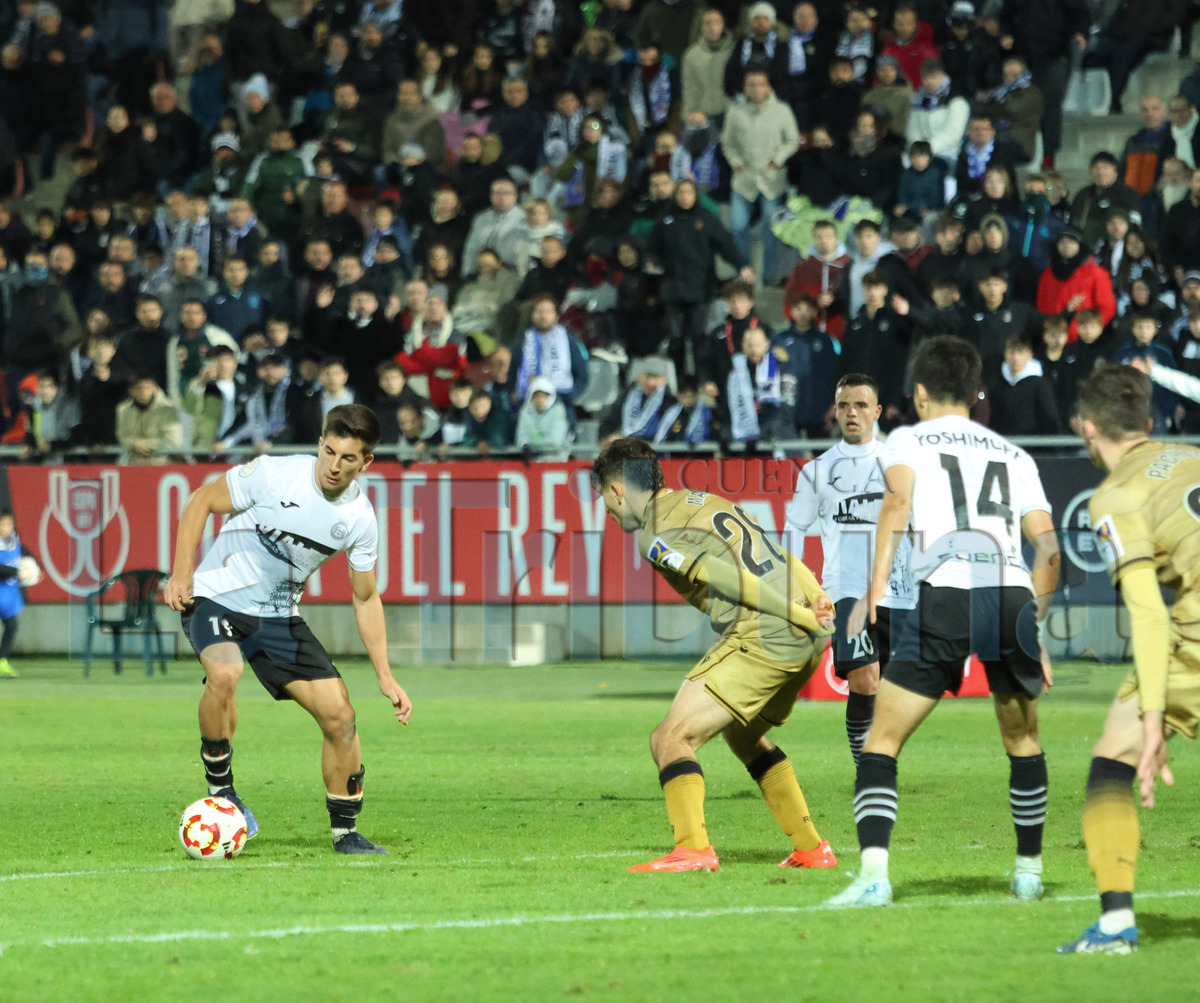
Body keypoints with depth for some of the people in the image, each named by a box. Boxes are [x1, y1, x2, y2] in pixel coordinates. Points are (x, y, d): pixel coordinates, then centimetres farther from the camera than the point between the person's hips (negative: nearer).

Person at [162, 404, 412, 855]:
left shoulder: (360, 519, -6)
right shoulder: (274, 474, -19)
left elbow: (366, 599, 6)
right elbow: (200, 501, -6)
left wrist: (385, 676, 2)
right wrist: (181, 575, -14)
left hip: (279, 616, 4)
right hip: (218, 598, -4)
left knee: (339, 714, -4)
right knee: (224, 674, -35)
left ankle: (345, 831, 13)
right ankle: (220, 788, -13)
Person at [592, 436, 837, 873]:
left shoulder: (654, 536, -5)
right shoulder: (704, 500, 22)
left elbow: (728, 576, -14)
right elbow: (780, 556, 15)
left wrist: (803, 617, -13)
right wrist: (816, 600, 4)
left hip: (760, 639, -9)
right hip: (806, 641, 9)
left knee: (670, 740, -5)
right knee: (744, 735, 29)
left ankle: (693, 849, -17)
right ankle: (811, 849, 30)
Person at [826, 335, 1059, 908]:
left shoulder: (908, 440, 16)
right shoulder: (1013, 456, 26)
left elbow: (898, 501, -6)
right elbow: (1047, 545, 16)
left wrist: (875, 591, -13)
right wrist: (1036, 629, 22)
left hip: (944, 596, -3)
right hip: (1012, 596, 3)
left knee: (882, 742, 1)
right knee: (1023, 740, 25)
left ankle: (873, 872, -15)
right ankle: (1029, 871, 29)